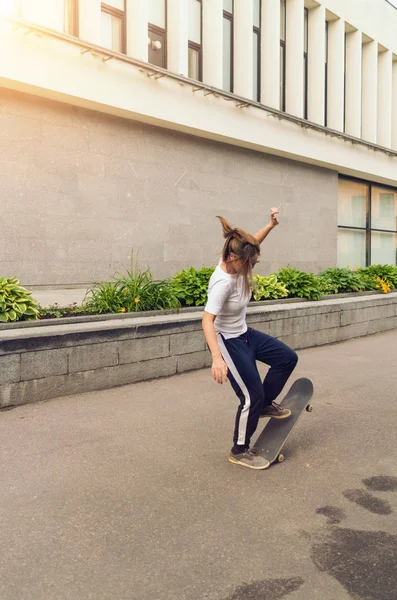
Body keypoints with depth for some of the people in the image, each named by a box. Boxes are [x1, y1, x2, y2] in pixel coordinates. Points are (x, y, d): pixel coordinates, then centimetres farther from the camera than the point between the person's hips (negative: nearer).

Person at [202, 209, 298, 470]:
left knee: (288, 358, 12)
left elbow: (252, 244, 13)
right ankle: (240, 451, 16)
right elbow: (207, 321, -39)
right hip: (227, 341, -9)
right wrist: (217, 358, -49)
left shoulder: (237, 264, -9)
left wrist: (271, 225, -1)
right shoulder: (223, 282, -33)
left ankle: (265, 404, 30)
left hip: (245, 333, 9)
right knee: (251, 396, -4)